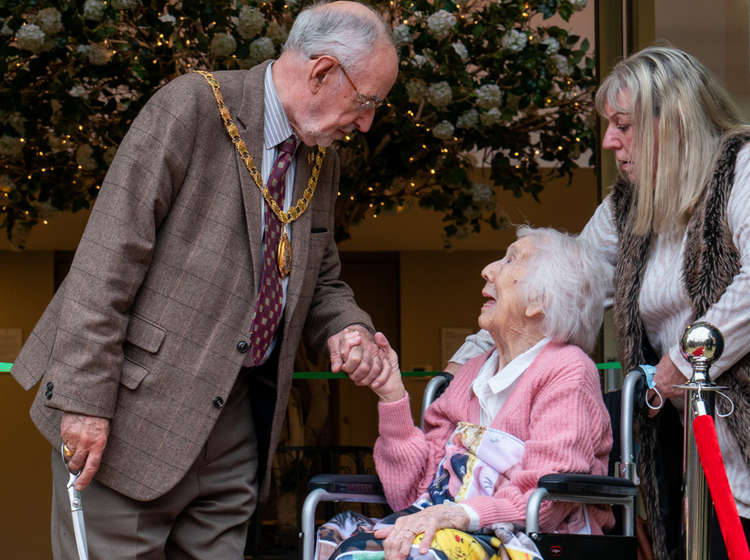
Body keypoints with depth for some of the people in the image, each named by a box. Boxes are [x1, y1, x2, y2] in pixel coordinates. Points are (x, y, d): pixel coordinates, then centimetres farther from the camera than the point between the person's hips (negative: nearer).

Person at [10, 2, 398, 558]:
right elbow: (108, 257, -16)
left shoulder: (322, 162, 13)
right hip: (137, 412, -7)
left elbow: (322, 280, 26)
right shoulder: (191, 108, -11)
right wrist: (84, 398, -21)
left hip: (238, 422, 7)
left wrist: (346, 327, 1)